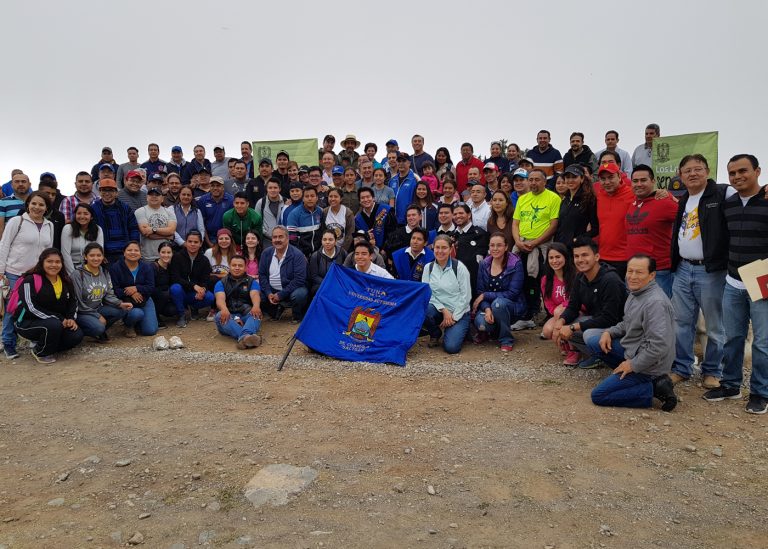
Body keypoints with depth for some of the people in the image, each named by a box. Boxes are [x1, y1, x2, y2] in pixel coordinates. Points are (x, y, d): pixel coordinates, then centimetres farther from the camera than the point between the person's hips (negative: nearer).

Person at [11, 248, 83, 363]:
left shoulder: (65, 281, 6)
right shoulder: (31, 280, -15)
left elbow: (73, 301, 13)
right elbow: (31, 307, -22)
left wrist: (71, 318, -9)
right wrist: (58, 319, -25)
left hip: (59, 322, 6)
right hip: (27, 322, -6)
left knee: (77, 335, -18)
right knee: (53, 325, -37)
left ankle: (47, 346, 10)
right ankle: (41, 353, -5)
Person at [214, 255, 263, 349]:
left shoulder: (252, 282, 16)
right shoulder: (221, 283, 15)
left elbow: (255, 295, -6)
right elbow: (220, 299, -6)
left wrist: (256, 306, -33)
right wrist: (224, 309, -32)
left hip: (246, 315, 0)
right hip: (228, 316, 0)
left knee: (256, 314, -32)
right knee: (219, 316, -33)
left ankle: (245, 336, -64)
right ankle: (245, 337, -59)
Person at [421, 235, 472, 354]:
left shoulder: (459, 267, -7)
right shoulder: (428, 267, 3)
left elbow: (466, 296, -8)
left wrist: (454, 317, -12)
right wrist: (443, 310, -16)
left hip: (459, 312, -3)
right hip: (438, 310, 3)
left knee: (451, 347, -22)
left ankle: (460, 331, 14)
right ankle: (435, 335, 0)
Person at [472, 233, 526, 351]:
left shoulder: (516, 264, -13)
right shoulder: (484, 264, 0)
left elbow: (512, 293, -18)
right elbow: (480, 291, -2)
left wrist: (485, 295, -18)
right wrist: (487, 309, -21)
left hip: (512, 306, -2)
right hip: (489, 305, 2)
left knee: (498, 303, -37)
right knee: (480, 323, -31)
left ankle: (506, 340, -13)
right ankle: (486, 331, 9)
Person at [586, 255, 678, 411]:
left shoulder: (655, 303, -27)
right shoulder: (636, 292, 4)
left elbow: (658, 346, -31)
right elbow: (627, 323, 20)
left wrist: (633, 365, -20)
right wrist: (609, 332, 1)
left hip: (646, 364, -10)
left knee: (598, 396, -8)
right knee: (590, 336, 9)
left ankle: (652, 389, -5)